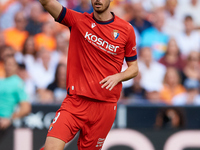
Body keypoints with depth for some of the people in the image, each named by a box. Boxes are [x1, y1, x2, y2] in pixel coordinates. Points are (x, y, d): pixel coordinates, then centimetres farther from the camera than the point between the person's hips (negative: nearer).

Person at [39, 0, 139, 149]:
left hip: (106, 106, 1)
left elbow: (134, 68, 11)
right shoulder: (78, 21, 3)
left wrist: (118, 77, -8)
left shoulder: (127, 29, 5)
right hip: (75, 101, -1)